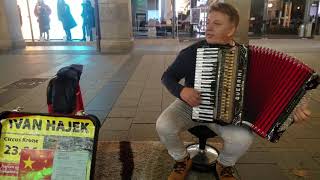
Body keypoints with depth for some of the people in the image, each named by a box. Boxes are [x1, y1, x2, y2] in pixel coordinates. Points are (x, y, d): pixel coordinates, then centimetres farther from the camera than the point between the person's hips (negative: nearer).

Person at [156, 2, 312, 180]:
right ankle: (182, 160, 7)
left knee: (243, 138, -27)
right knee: (163, 126, -26)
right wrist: (181, 91, -24)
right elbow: (168, 76, -3)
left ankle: (224, 165, 10)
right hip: (190, 104, 0)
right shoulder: (192, 52, -12)